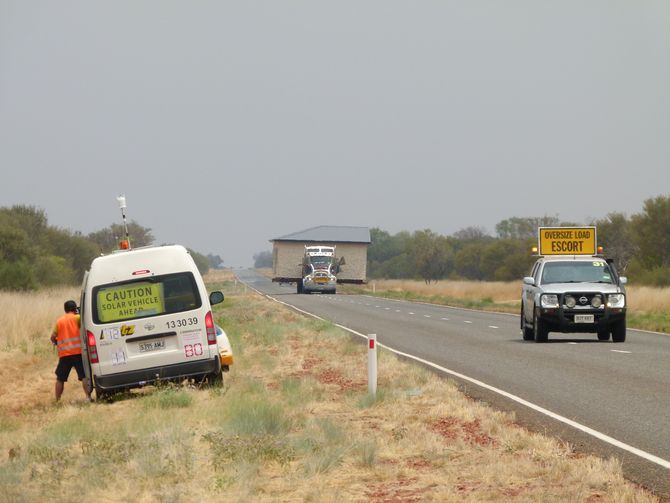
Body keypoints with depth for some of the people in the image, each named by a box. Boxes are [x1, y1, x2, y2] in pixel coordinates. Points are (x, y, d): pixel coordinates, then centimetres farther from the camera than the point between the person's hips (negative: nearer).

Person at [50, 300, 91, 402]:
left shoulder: (59, 321, 12)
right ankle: (88, 397, -14)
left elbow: (53, 337, 9)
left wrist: (57, 343, 29)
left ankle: (57, 400, 12)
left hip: (64, 354, 3)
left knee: (60, 378, 12)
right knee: (84, 376, -3)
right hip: (78, 352, -3)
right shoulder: (76, 318, 2)